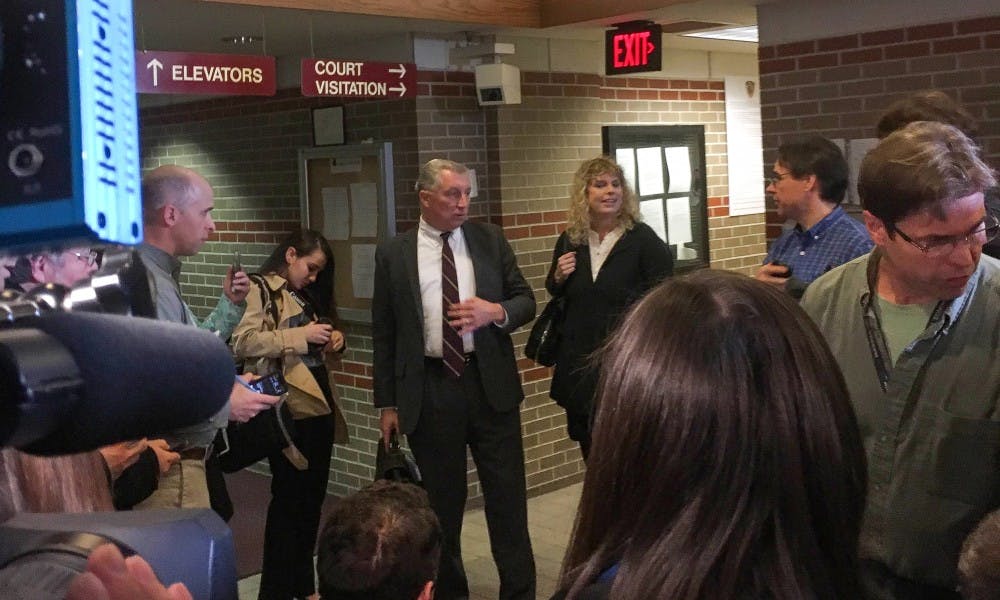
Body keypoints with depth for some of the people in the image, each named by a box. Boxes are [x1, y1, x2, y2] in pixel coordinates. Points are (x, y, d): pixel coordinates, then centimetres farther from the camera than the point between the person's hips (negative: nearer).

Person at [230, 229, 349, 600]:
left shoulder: (302, 296, 19)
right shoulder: (260, 291, -6)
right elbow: (242, 343, -21)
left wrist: (333, 340, 9)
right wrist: (301, 336, -21)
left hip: (319, 406, 8)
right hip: (289, 410, -8)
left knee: (313, 497, 13)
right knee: (288, 498, -1)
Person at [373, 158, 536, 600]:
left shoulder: (490, 240, 5)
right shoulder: (393, 254, 1)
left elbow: (526, 301, 8)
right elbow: (383, 335, 4)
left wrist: (495, 311, -15)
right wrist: (387, 403, 2)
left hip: (490, 383, 1)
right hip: (429, 390, -1)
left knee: (507, 497, 5)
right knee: (441, 502, 12)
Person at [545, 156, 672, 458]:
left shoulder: (642, 239, -9)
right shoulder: (569, 240, 4)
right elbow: (556, 294, 17)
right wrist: (559, 277, -5)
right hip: (579, 364, 4)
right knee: (591, 454, 17)